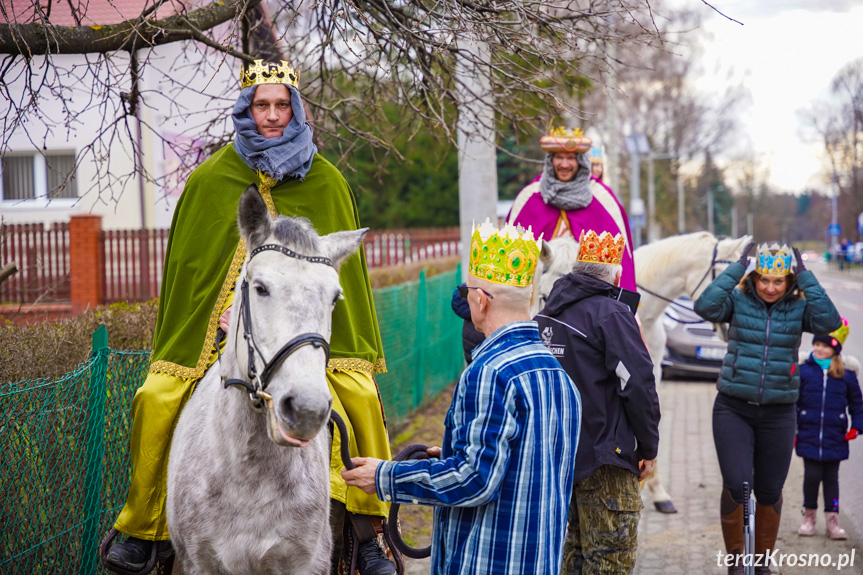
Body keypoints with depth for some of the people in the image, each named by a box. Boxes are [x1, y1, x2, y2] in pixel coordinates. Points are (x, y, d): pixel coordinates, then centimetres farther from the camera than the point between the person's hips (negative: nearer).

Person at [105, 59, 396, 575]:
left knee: (360, 396, -21)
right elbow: (185, 264, 11)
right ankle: (143, 531, 2)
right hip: (217, 324, 1)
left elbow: (340, 267, 7)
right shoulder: (210, 180, 6)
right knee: (156, 400, -17)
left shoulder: (326, 182, 4)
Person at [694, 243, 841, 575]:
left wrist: (805, 276, -18)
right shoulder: (738, 301, -4)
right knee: (736, 485, -13)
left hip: (778, 413, 2)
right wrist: (738, 267, -20)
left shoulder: (798, 308, -2)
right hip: (733, 409, -2)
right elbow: (705, 306, -23)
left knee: (769, 493, 11)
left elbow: (828, 322, -21)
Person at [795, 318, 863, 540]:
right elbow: (792, 402, 4)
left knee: (831, 478, 8)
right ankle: (809, 515, 17)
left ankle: (832, 520, 14)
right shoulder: (803, 371, -1)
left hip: (834, 439, 1)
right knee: (812, 476, -2)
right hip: (809, 437, -1)